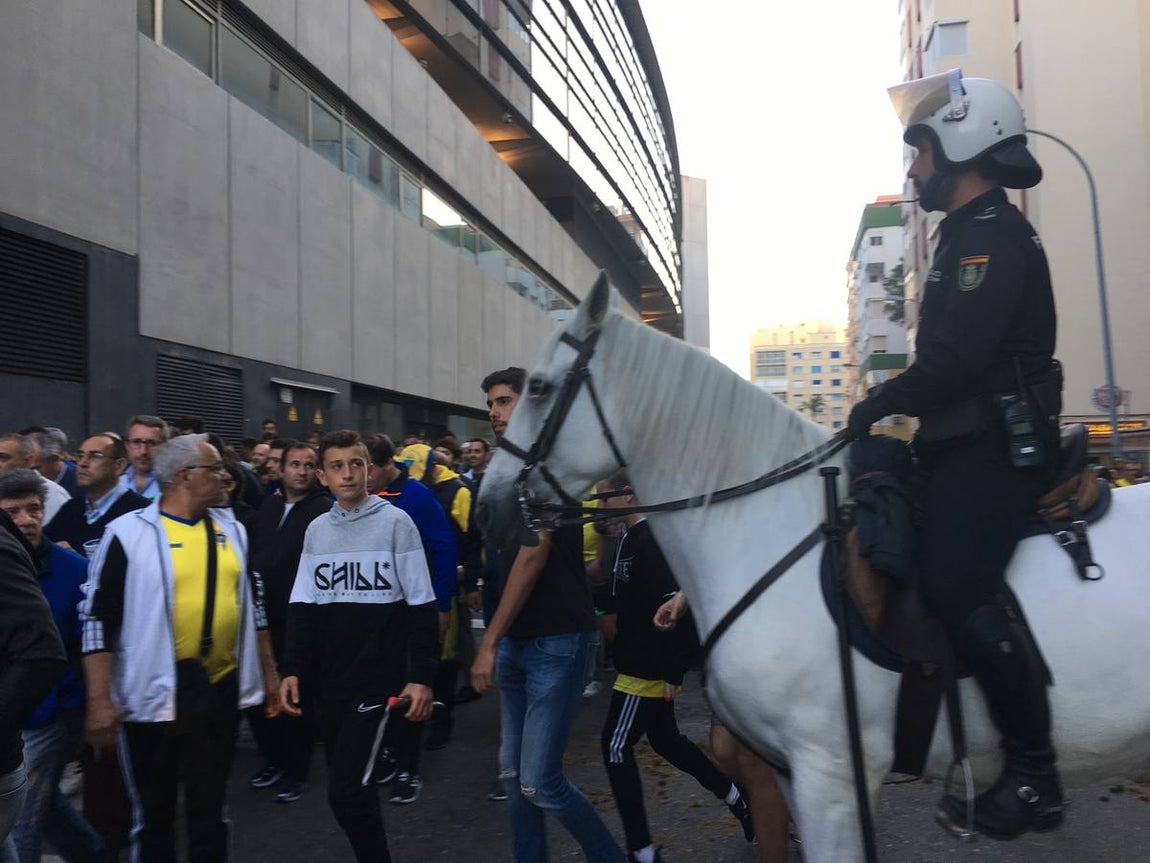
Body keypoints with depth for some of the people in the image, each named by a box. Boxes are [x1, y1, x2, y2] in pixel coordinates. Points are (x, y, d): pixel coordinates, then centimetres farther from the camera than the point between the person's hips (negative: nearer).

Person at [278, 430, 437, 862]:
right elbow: (303, 607, 10)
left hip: (378, 678, -5)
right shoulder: (316, 530, 7)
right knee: (352, 786, 14)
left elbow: (421, 607, -8)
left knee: (345, 789, -11)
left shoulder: (395, 522, -7)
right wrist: (292, 669, 0)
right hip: (328, 680, 5)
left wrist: (420, 677, -12)